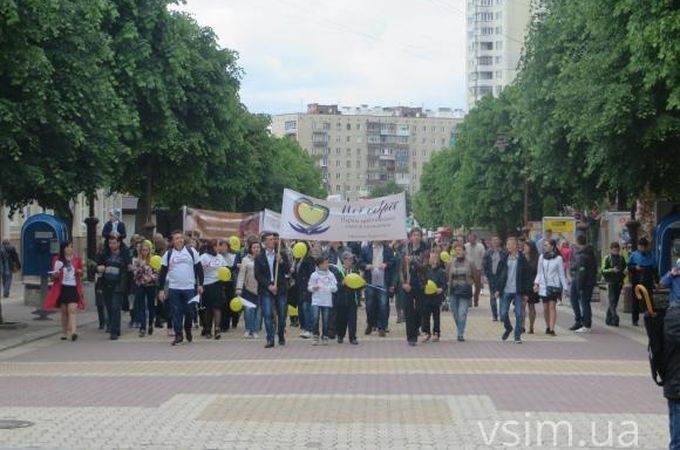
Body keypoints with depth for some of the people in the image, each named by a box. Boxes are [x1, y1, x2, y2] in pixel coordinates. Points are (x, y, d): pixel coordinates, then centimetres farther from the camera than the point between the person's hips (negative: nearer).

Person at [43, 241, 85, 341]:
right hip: (62, 288, 1)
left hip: (74, 288, -1)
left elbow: (81, 274, 19)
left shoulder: (76, 259, 7)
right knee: (64, 311, 6)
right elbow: (54, 276, 11)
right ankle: (64, 333, 15)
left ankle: (73, 332, -23)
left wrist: (80, 272, -3)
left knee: (72, 310, -13)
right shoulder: (57, 260, 5)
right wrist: (55, 275, -12)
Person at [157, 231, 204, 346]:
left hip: (189, 288, 0)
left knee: (189, 311, 1)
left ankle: (188, 330, 27)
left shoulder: (191, 251, 3)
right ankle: (178, 335, 8)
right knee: (176, 313, 1)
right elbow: (163, 272, 5)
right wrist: (161, 289, 0)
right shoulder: (168, 254, 3)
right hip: (174, 288, 0)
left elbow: (199, 268, 6)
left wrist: (200, 284, 0)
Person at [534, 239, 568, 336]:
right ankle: (548, 327, 21)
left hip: (554, 285, -3)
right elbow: (539, 272, 13)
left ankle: (552, 329, -16)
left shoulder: (558, 258, -1)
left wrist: (564, 287, 0)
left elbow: (561, 273, 2)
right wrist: (536, 283, 0)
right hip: (544, 285, 3)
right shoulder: (542, 257, 8)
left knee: (552, 306, -11)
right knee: (545, 308, 5)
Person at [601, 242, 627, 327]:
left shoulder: (621, 258, 14)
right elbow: (603, 270, -8)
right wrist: (612, 270, -22)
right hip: (611, 282, -5)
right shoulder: (607, 258, -1)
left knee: (614, 302, 9)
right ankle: (615, 318, -20)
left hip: (619, 283, 5)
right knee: (612, 301, -13)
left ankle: (608, 319, 19)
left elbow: (624, 269, 24)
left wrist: (624, 271, 1)